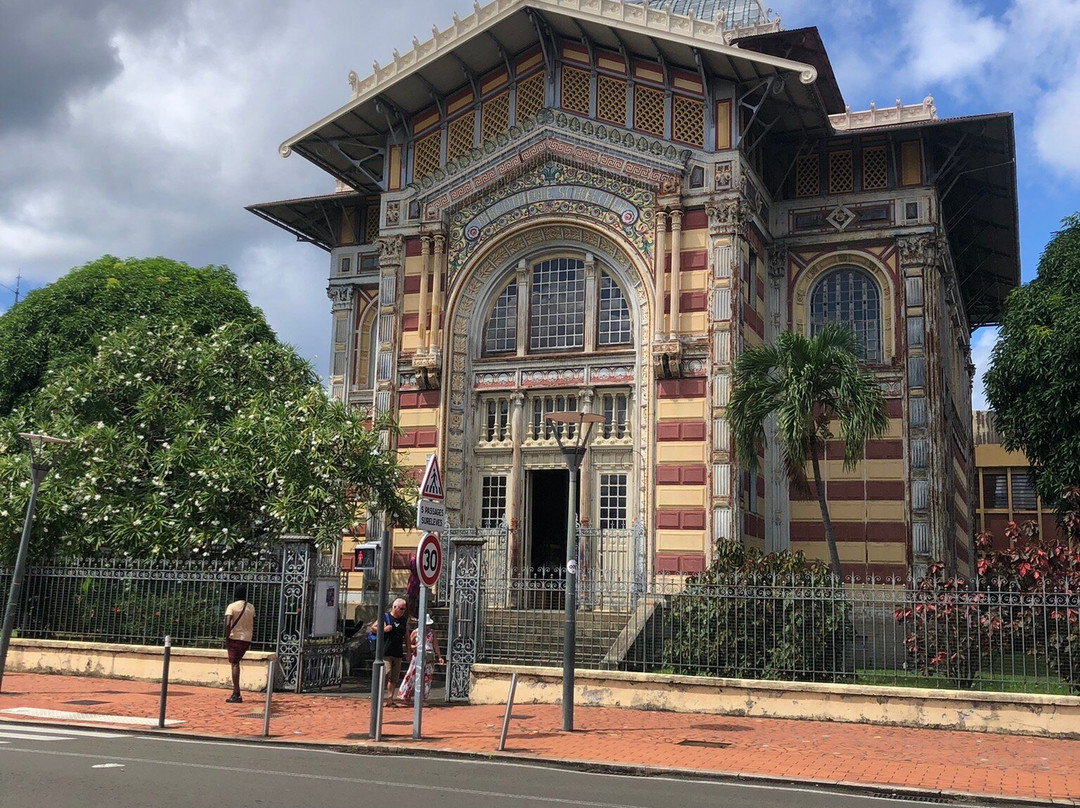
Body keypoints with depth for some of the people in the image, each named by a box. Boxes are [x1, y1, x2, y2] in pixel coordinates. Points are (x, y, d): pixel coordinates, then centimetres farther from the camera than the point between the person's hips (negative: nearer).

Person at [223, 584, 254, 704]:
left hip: (235, 638, -5)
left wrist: (226, 638, -11)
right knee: (236, 663, 20)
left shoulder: (232, 606, -8)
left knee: (234, 664, -4)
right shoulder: (251, 607, 9)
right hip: (246, 639, 5)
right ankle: (236, 692, 19)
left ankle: (236, 695, -10)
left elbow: (228, 624, -18)